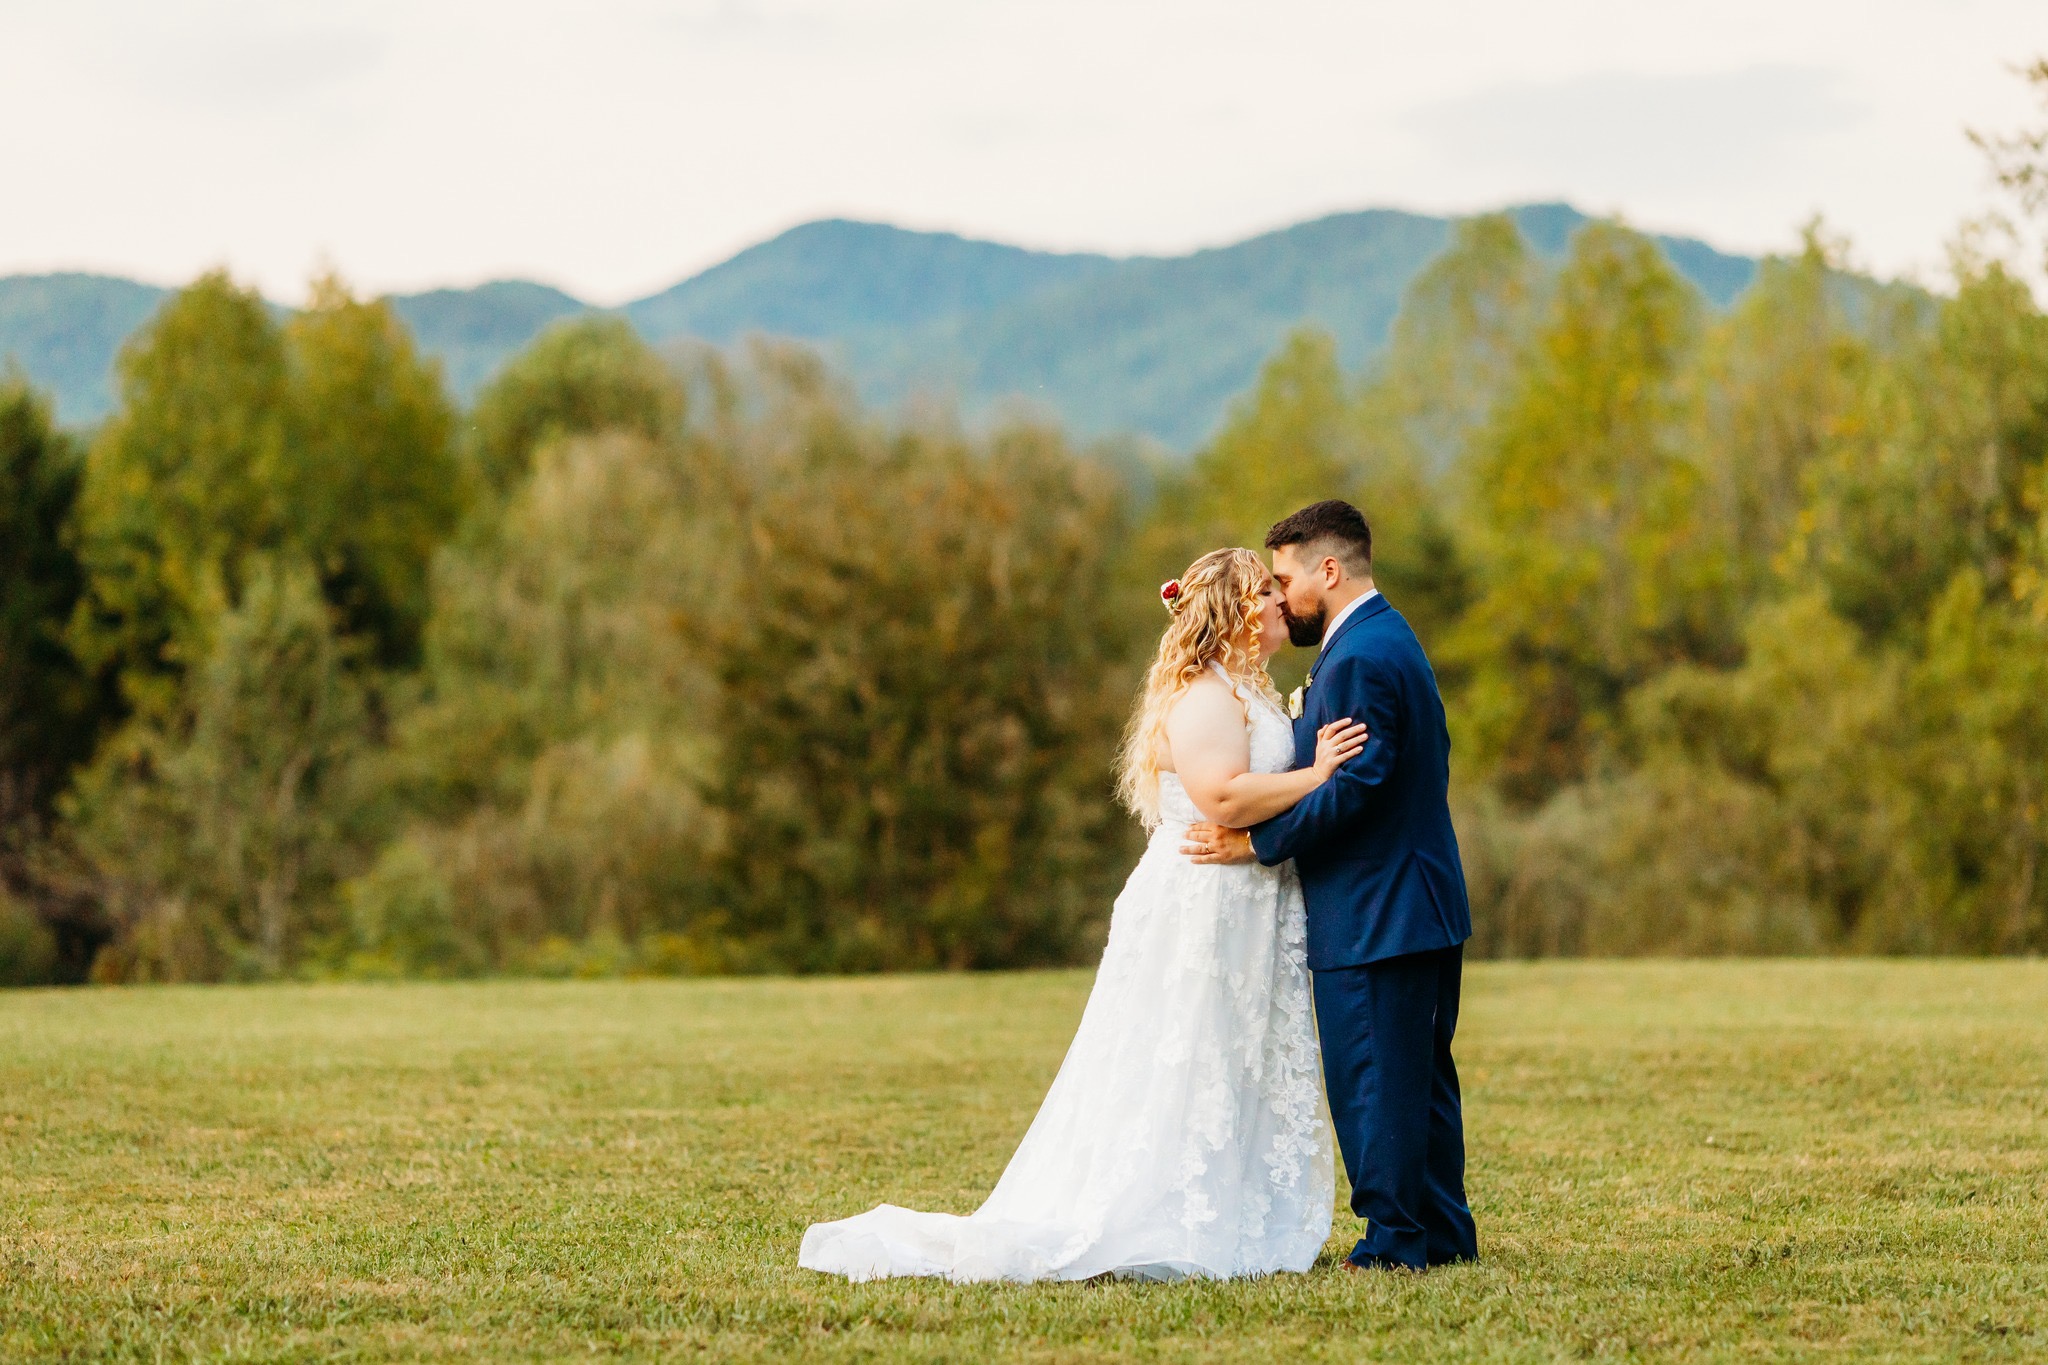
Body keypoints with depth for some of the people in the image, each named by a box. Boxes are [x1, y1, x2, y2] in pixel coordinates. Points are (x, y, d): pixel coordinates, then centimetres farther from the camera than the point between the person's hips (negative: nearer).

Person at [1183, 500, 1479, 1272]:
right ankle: (1443, 1231, 21)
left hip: (1371, 916, -11)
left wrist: (1257, 842, -17)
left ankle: (1396, 1243, 0)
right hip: (1423, 899, 11)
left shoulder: (1357, 659, -18)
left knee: (1373, 1081, -4)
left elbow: (1353, 787, -24)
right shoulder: (1388, 638, 16)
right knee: (1421, 1077, 15)